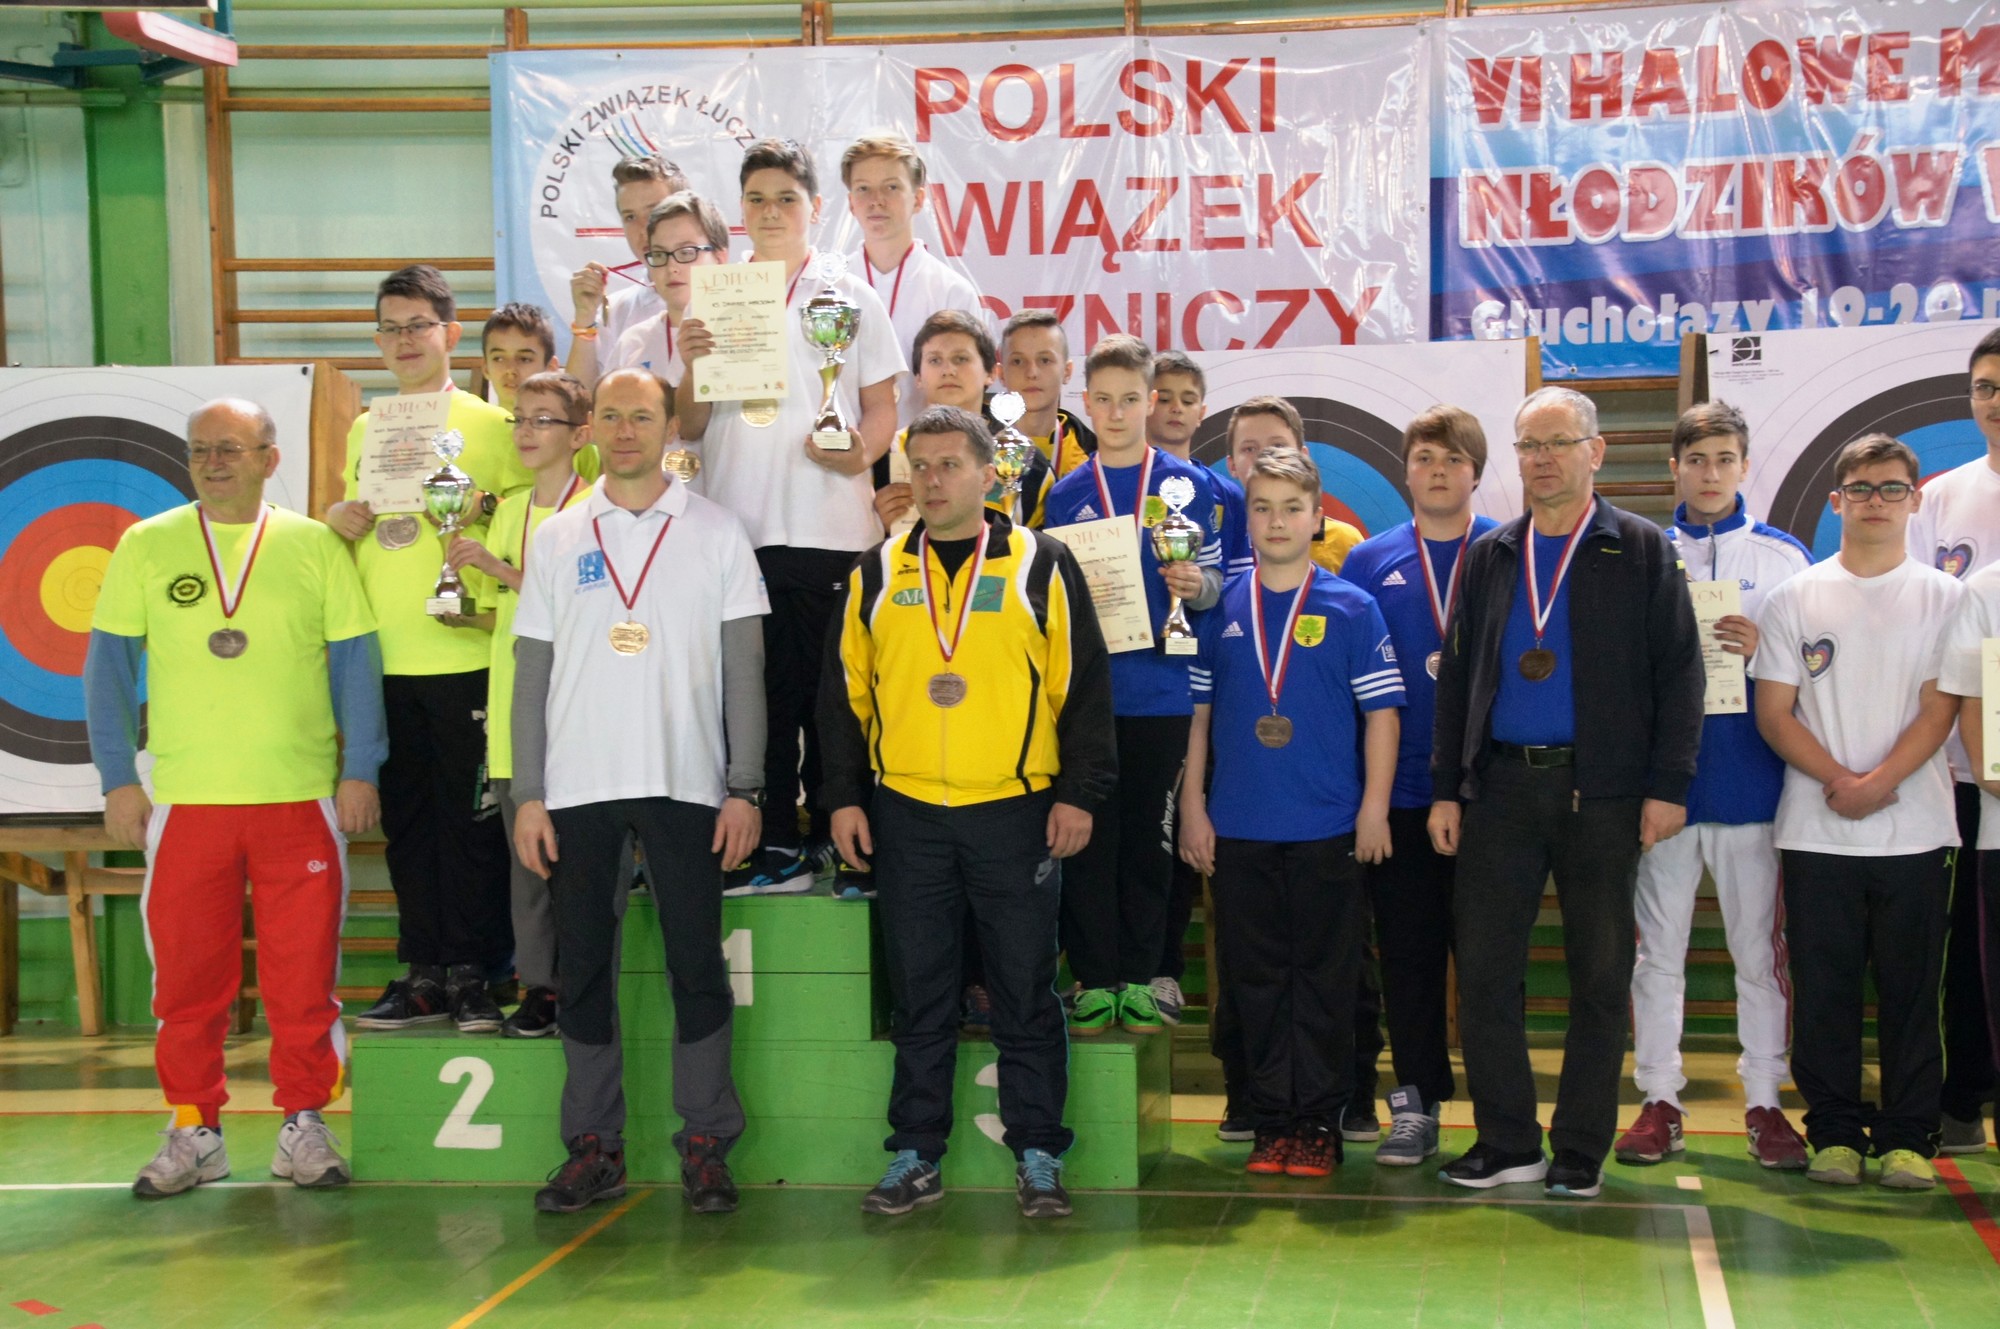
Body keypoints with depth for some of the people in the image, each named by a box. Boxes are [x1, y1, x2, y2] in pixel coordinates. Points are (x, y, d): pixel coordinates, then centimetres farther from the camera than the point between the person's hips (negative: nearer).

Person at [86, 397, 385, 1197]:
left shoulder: (315, 547, 5)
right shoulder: (146, 546, 5)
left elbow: (355, 663, 5)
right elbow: (110, 665, 6)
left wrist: (360, 771, -1)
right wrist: (119, 779, -1)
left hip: (302, 799, 0)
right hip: (184, 801, 0)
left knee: (304, 971, 3)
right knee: (187, 974, 5)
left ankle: (303, 1124, 16)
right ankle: (193, 1130, 17)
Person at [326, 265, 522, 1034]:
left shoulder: (489, 424, 0)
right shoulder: (363, 432, 15)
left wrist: (488, 510, -20)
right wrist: (338, 522, 3)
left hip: (466, 653, -5)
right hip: (385, 660, 5)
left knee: (471, 817, -1)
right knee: (406, 819, 9)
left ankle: (472, 972, 7)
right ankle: (423, 972, 17)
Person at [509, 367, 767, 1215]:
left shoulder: (715, 532, 4)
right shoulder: (557, 539, 9)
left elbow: (744, 668, 2)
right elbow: (531, 673, 8)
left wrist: (745, 788, -5)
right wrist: (528, 795, 1)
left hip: (687, 784, -2)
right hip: (578, 787, 2)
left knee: (697, 966, 0)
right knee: (583, 968, 5)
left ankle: (705, 1144, 9)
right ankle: (594, 1145, 14)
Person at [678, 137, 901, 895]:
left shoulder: (850, 297, 10)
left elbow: (883, 407, 7)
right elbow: (689, 426, 11)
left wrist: (860, 450, -13)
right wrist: (690, 366, -9)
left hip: (830, 528, -1)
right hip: (736, 527, 1)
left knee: (832, 690, 1)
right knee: (758, 689, 2)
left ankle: (835, 833, 12)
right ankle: (775, 840, 10)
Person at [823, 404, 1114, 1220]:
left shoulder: (1041, 566, 1)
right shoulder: (877, 574, 8)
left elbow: (1085, 686, 1)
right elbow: (845, 693, 11)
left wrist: (1078, 793, -5)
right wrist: (845, 796, 5)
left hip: (1016, 813, -2)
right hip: (905, 813, 2)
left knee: (1026, 993, 3)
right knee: (918, 995, 8)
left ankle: (1037, 1155, 13)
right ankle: (916, 1156, 17)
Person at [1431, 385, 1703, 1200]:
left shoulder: (1641, 552, 3)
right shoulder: (1489, 557, 13)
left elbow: (1678, 672, -1)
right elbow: (1456, 675, 14)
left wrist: (1667, 786, -9)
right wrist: (1446, 788, 7)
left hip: (1602, 792, -3)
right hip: (1502, 788, 3)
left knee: (1600, 977, 3)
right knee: (1482, 968, 0)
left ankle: (1581, 1151, 13)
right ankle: (1506, 1143, 11)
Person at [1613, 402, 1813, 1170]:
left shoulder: (1783, 556, 7)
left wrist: (1765, 648, -12)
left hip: (1750, 780, -1)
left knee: (1758, 949, 4)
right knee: (1658, 948, 5)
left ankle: (1764, 1101, 13)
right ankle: (1659, 1100, 13)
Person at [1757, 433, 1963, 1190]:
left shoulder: (1942, 598, 6)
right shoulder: (1794, 599, 7)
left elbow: (1939, 710, -2)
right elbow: (1775, 713, 2)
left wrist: (1878, 784, -15)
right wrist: (1838, 780, -11)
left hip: (1914, 831, 0)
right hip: (1817, 833, 0)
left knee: (1910, 989, 3)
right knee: (1824, 989, 3)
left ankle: (1907, 1137, 11)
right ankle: (1834, 1134, 12)